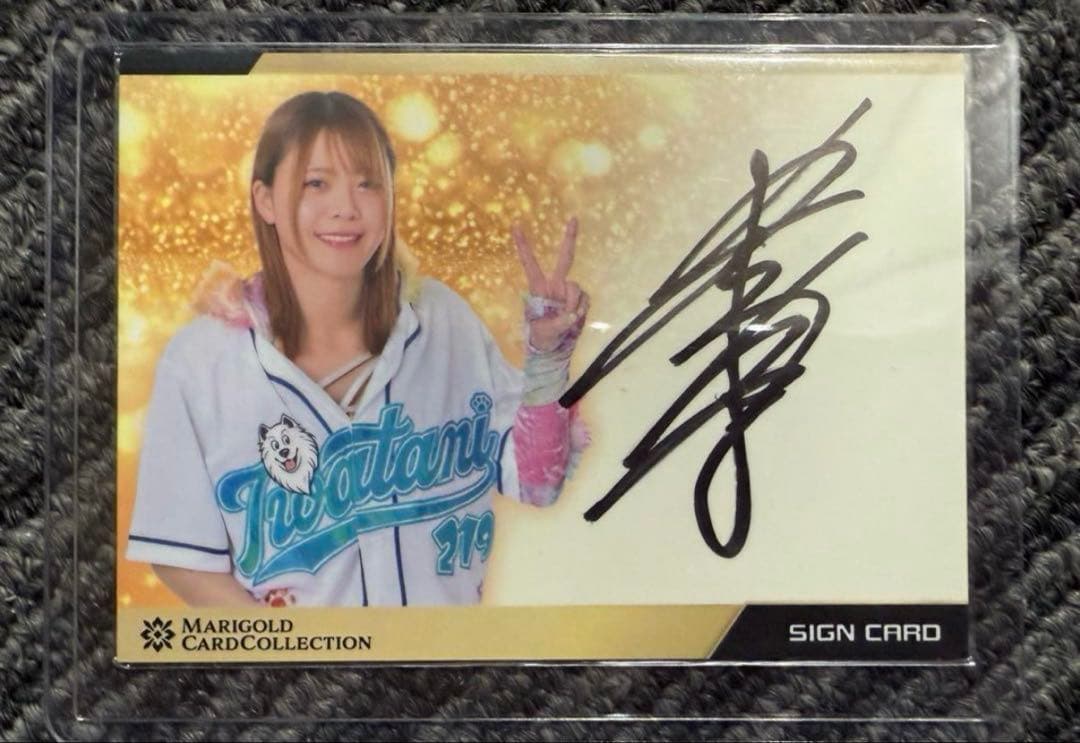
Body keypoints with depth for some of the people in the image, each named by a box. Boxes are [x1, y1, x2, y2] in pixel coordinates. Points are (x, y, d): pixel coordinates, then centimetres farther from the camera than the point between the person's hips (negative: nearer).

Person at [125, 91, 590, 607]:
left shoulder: (443, 319, -11)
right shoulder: (200, 359, -17)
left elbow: (535, 482, -6)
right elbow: (180, 556, -10)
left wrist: (547, 358, -19)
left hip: (447, 602, 2)